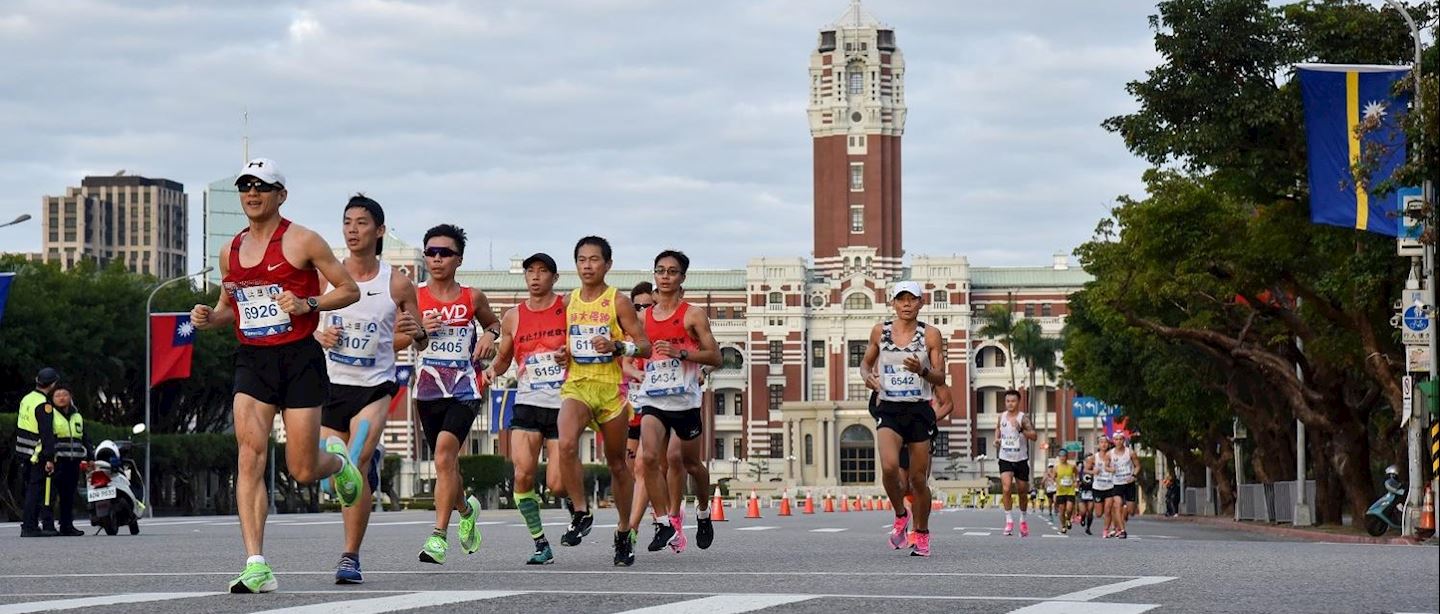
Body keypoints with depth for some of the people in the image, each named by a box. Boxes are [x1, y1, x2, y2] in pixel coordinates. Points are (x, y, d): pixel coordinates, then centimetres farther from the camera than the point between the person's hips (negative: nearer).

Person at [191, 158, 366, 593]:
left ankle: (336, 459, 38)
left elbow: (350, 290, 0)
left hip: (299, 359, -3)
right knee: (250, 457, -15)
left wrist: (308, 304, -16)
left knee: (302, 472, -2)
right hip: (252, 361, 3)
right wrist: (210, 318, 2)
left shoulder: (302, 241, -4)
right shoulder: (231, 252, 11)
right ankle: (256, 566, -17)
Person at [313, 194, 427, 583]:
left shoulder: (398, 284, -2)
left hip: (375, 386, -3)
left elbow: (422, 345, 6)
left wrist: (416, 333, -17)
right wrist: (318, 335, -12)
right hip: (331, 384, 3)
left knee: (355, 466, -22)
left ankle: (350, 556, -16)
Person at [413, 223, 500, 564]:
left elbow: (493, 322, 24)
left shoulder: (472, 298, 5)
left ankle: (439, 535, -26)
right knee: (446, 462, 12)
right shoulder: (414, 297, 4)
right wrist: (420, 330, -12)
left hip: (464, 389, -3)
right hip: (428, 390, 3)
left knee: (444, 451, -23)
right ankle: (466, 509, 45)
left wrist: (490, 334, 1)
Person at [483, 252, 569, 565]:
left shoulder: (569, 308, 0)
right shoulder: (513, 317, 8)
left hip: (562, 405, -2)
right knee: (522, 474, -15)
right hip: (527, 403, 2)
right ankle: (540, 544, -2)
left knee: (557, 484, -6)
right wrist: (491, 369, -1)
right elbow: (503, 358, 20)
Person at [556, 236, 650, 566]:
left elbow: (645, 347, -4)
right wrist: (563, 352, 4)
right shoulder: (568, 302, 10)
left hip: (611, 387, -2)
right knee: (566, 445, -25)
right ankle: (581, 513, -11)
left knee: (617, 462, 9)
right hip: (576, 384, 2)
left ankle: (624, 531, 24)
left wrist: (617, 346, -22)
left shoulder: (618, 302, -2)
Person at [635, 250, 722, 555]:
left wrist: (680, 352, -16)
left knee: (690, 464, 11)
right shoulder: (643, 318, 10)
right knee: (649, 456, -19)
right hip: (653, 400, 2)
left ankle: (703, 512, 37)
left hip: (685, 400, -2)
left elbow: (715, 357, -5)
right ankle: (665, 523, -14)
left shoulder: (693, 315, -1)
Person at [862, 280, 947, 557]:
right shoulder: (880, 331, 5)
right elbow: (866, 362, 19)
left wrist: (922, 371, -20)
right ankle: (900, 516, 5)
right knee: (889, 467, -22)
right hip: (889, 409, 0)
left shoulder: (931, 334, 0)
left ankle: (921, 533, 23)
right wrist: (867, 376, -4)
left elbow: (941, 379, 0)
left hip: (920, 410, 0)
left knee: (918, 478, 3)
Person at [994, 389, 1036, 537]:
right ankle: (1009, 520, -12)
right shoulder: (1001, 417, 2)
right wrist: (997, 440, 5)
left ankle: (1023, 520, 33)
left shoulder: (1023, 418, -11)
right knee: (1006, 488, -18)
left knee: (1022, 492, 11)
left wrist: (1021, 430, -39)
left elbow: (1034, 436, -23)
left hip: (1021, 459, -2)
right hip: (1005, 459, 2)